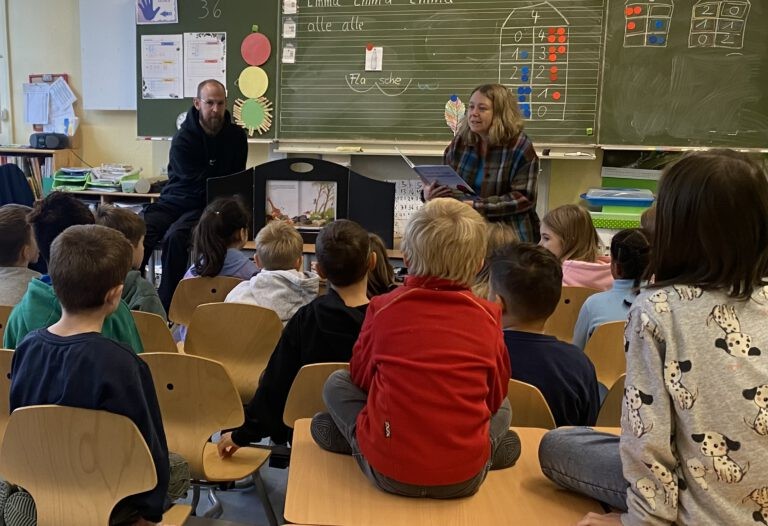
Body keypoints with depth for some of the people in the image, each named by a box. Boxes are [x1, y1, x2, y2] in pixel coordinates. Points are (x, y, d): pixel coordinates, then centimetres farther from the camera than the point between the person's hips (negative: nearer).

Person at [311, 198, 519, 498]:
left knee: (336, 384, 20)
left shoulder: (383, 307, -6)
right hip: (465, 478, 0)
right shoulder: (487, 316, -4)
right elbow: (495, 395, 9)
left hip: (387, 473, 0)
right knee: (503, 407, 31)